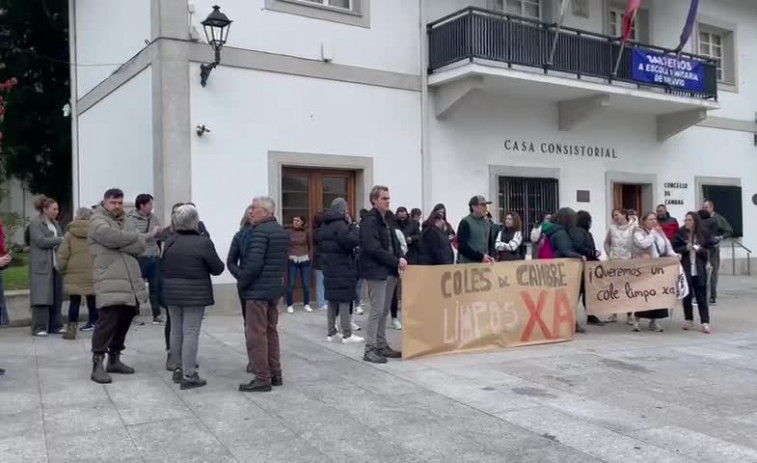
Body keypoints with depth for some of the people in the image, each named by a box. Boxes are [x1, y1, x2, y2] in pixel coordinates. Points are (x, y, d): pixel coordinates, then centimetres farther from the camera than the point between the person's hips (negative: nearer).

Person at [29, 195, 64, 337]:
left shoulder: (55, 223, 18)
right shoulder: (35, 223, -2)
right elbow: (41, 241, -14)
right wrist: (60, 240, -12)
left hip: (56, 265, 7)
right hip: (41, 266, -6)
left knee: (57, 297, 5)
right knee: (42, 297, -7)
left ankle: (55, 325, 11)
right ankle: (39, 328, -4)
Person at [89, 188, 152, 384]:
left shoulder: (126, 222, 19)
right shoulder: (97, 220, -1)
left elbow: (141, 246, 5)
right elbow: (112, 236, -21)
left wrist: (121, 242, -11)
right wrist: (134, 236, -4)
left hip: (130, 281, 7)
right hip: (110, 282, -7)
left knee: (124, 320, 12)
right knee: (108, 320, -13)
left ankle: (114, 359, 24)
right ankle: (97, 364, -8)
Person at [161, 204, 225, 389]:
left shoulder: (170, 241, 3)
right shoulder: (203, 242, -15)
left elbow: (163, 268, 12)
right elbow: (217, 269, -8)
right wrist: (203, 267, 12)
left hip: (172, 292, 6)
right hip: (194, 294, -6)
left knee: (176, 331, 16)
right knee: (190, 333, -4)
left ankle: (178, 369, 26)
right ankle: (189, 375, -3)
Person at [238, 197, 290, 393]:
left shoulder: (259, 231, -16)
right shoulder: (282, 232, 12)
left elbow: (254, 263, -22)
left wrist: (242, 282, -9)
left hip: (258, 289, -9)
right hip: (275, 288, 9)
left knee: (256, 335, -2)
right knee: (271, 332, 16)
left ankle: (262, 379, 1)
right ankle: (275, 374, 22)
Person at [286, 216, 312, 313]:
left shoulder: (306, 233, 3)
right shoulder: (289, 233, -2)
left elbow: (309, 246, 11)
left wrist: (309, 256, 2)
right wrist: (288, 255, -6)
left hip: (305, 261, 2)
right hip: (292, 261, -2)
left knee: (306, 284, 4)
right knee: (291, 284, -3)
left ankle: (306, 304, 15)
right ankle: (290, 305, 7)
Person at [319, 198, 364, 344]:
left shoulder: (324, 225, 13)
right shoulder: (340, 224, -15)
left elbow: (321, 244, 23)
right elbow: (352, 241, -23)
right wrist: (352, 226, -11)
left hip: (329, 268, 8)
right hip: (343, 269, -8)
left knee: (332, 300, 12)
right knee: (344, 301, -4)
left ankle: (330, 332, 16)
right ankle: (347, 335, -1)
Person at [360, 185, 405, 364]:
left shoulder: (387, 219, 15)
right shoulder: (369, 221, -12)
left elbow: (394, 242, 18)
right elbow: (373, 249, -21)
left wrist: (400, 258, -1)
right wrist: (396, 261, -17)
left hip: (389, 271, 8)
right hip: (375, 272, -8)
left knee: (384, 311, 12)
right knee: (376, 311, -5)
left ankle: (382, 346, 20)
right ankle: (370, 349, 2)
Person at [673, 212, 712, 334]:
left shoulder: (703, 234, 4)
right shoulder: (680, 234, 1)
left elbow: (708, 252, 8)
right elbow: (674, 250, -3)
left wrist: (700, 249, -11)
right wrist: (686, 248, -16)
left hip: (699, 270, 0)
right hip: (685, 269, 0)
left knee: (701, 297, -1)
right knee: (687, 296, 6)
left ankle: (705, 323, -2)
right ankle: (689, 320, 16)